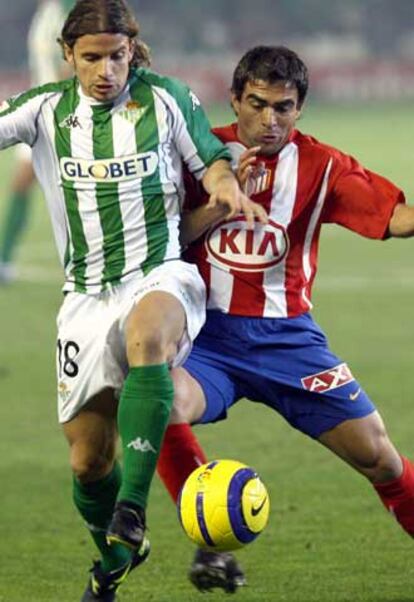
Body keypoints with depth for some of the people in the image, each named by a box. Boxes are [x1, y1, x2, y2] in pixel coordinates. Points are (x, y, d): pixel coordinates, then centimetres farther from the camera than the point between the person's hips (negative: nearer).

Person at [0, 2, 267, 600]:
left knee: (147, 337, -41)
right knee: (87, 457, 4)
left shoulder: (166, 99, 0)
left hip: (160, 278, -3)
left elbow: (210, 159, 10)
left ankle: (132, 507, -46)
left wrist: (225, 186, -11)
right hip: (87, 298, 3)